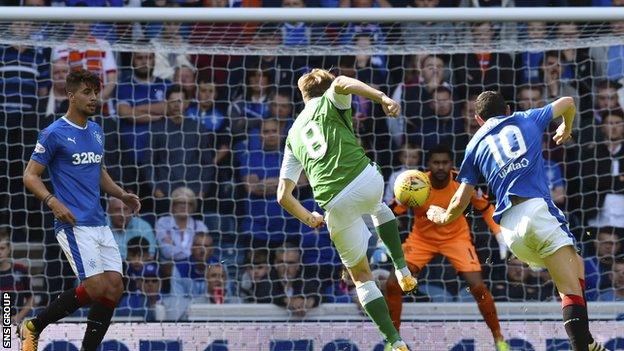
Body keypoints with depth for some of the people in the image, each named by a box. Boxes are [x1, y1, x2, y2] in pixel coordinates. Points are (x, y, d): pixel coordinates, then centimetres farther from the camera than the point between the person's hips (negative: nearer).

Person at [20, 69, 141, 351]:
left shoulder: (95, 131, 15)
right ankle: (33, 327, 0)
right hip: (74, 223, -8)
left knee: (114, 286, -3)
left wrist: (122, 195, 14)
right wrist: (53, 201, -23)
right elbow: (30, 175, -7)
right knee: (96, 287, -16)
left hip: (100, 224, 8)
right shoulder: (54, 133, -7)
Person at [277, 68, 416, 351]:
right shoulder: (329, 103, 14)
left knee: (361, 275, 18)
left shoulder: (293, 136, 24)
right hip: (367, 179, -2)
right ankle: (402, 269, 22)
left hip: (335, 206, 2)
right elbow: (341, 83, -14)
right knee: (378, 208, 39)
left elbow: (283, 196, 19)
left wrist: (308, 217, 35)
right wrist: (382, 98, -21)